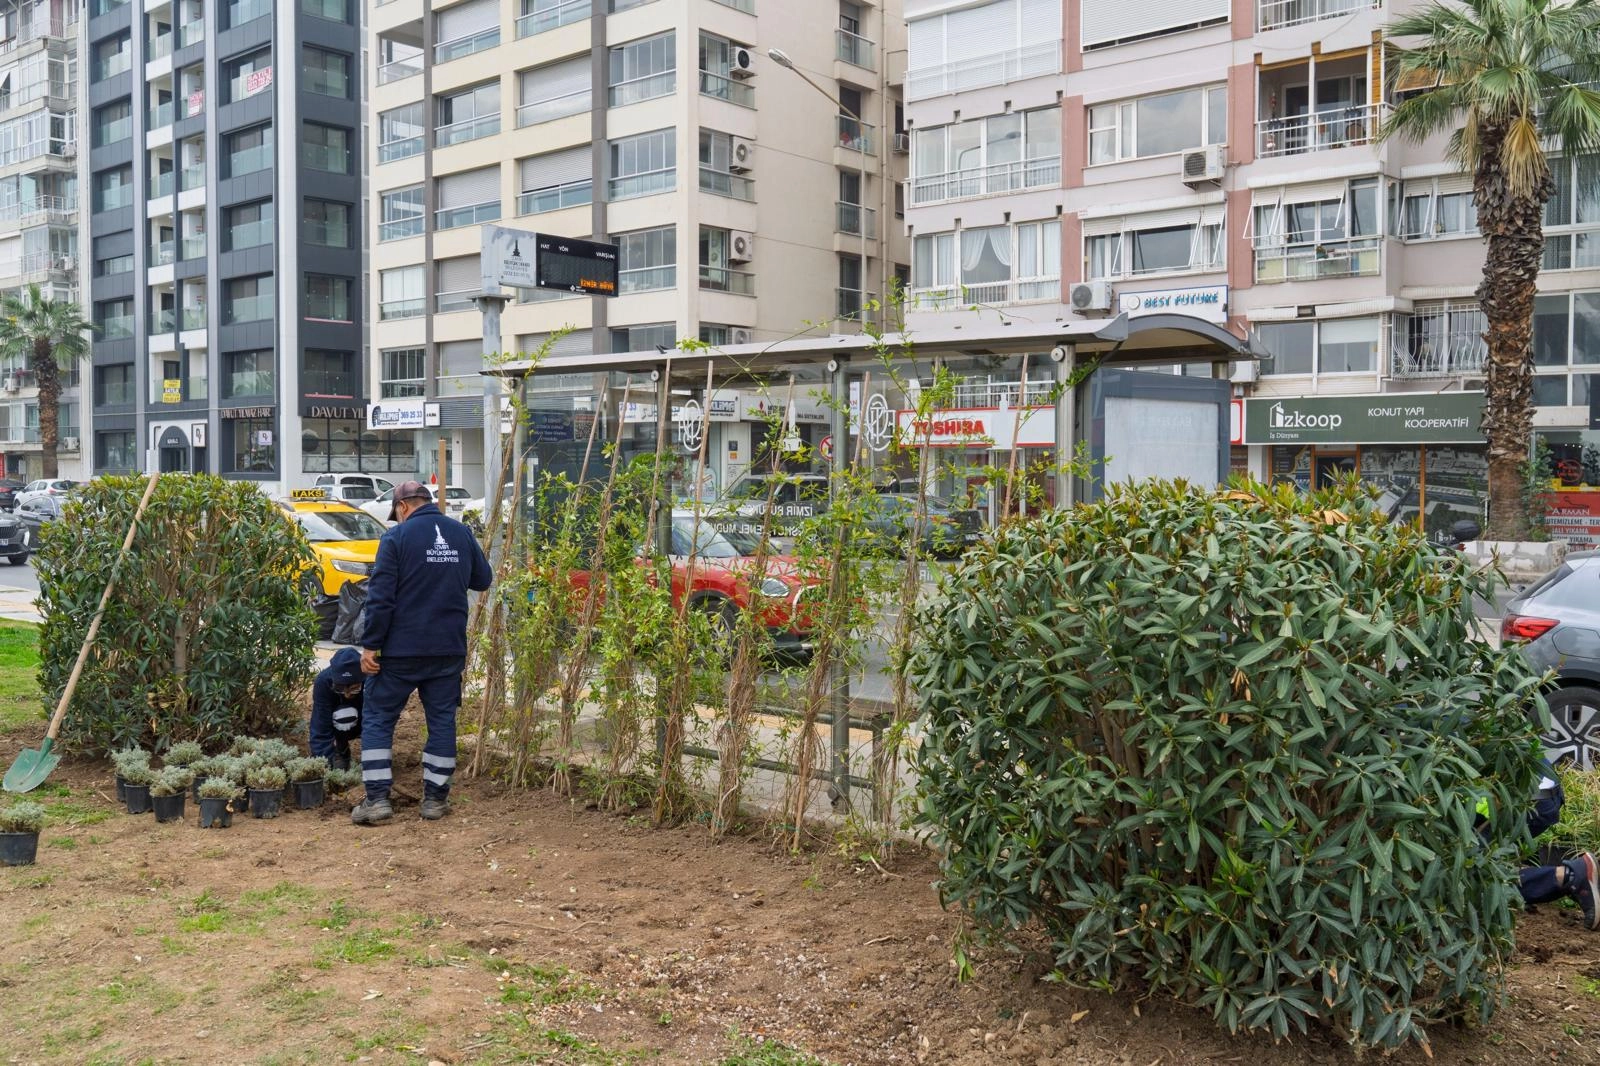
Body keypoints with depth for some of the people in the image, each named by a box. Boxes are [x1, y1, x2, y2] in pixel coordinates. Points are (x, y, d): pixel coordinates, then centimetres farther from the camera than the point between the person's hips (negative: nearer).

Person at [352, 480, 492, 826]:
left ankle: (377, 799, 2)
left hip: (401, 649, -4)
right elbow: (483, 580, 16)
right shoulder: (462, 534, 4)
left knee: (378, 719, 7)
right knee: (442, 720, 11)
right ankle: (435, 798, 13)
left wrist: (370, 645, -8)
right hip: (449, 650, 4)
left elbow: (380, 597, -12)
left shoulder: (396, 537, -9)